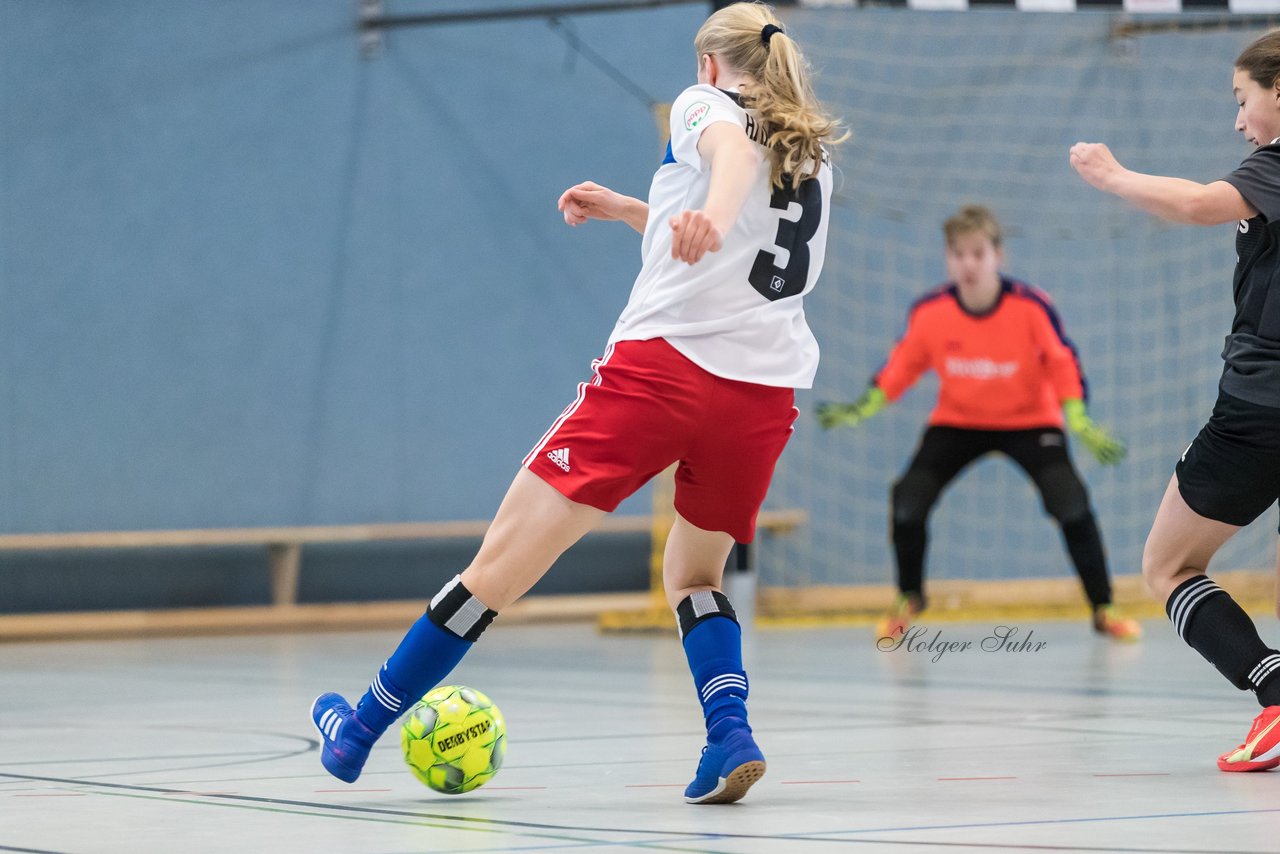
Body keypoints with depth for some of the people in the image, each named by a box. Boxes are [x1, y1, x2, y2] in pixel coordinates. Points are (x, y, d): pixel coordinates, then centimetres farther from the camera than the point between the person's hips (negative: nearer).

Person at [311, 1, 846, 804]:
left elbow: (733, 148, -18)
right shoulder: (815, 154, 26)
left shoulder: (706, 104, 8)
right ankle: (731, 738, -2)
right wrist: (632, 212, 42)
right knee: (693, 574, 24)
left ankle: (360, 732, 6)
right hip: (766, 389, 6)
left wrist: (710, 214, -39)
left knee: (507, 556, -1)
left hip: (663, 363, -6)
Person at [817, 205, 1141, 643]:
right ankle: (909, 598, 16)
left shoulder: (1031, 307, -23)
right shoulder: (929, 311, -17)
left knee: (1071, 503, -23)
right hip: (957, 422, 2)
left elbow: (1062, 363, -12)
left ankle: (1103, 609, -3)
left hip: (1029, 420, -2)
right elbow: (904, 363, -1)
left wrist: (1079, 420, -24)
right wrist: (862, 408, -10)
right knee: (908, 500, -14)